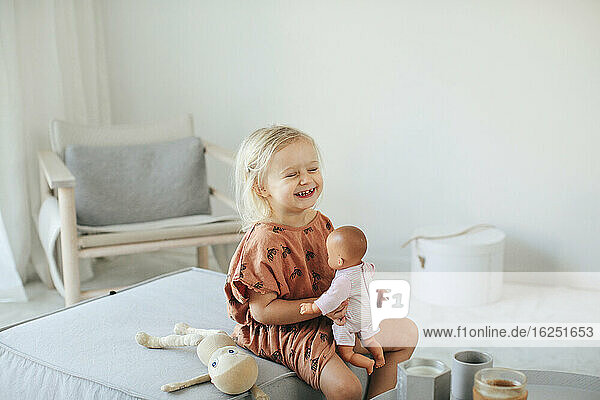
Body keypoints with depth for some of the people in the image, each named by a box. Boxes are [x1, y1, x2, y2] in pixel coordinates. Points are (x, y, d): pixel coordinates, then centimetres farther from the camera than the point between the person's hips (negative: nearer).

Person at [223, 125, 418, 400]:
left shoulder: (321, 223, 2)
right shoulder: (264, 241, -23)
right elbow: (262, 310, -22)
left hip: (332, 320, 9)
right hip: (287, 333, -8)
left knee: (407, 333, 11)